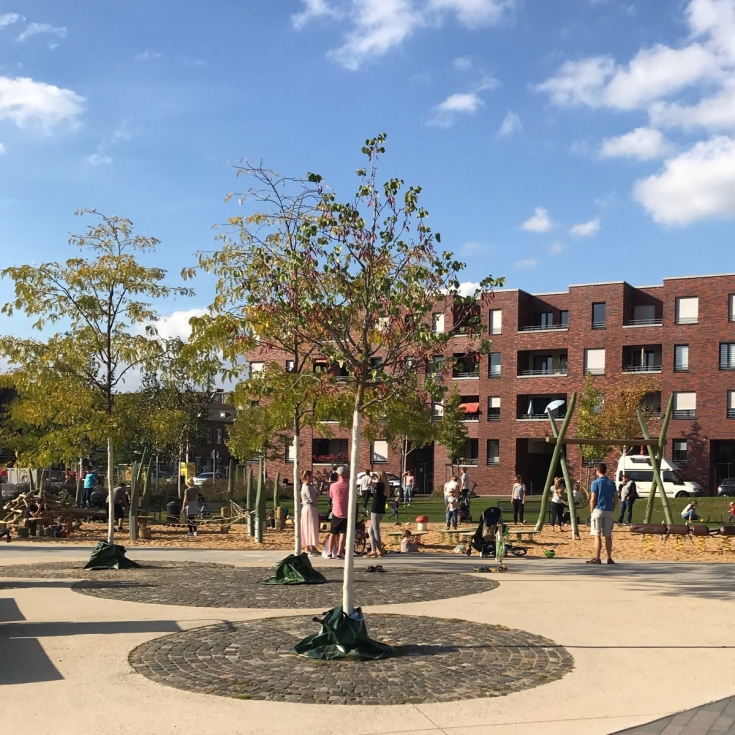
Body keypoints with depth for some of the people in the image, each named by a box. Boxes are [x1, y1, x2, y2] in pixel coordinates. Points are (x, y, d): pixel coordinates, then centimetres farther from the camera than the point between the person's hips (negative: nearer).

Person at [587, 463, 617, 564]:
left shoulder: (596, 483, -8)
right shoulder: (611, 483, 7)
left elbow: (593, 499, -10)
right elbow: (616, 498, 7)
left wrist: (591, 510, 3)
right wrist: (612, 508, 15)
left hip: (598, 510, -5)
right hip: (609, 511, 5)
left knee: (597, 535, -2)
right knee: (608, 536, 9)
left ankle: (597, 558, -3)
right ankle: (609, 558, 11)